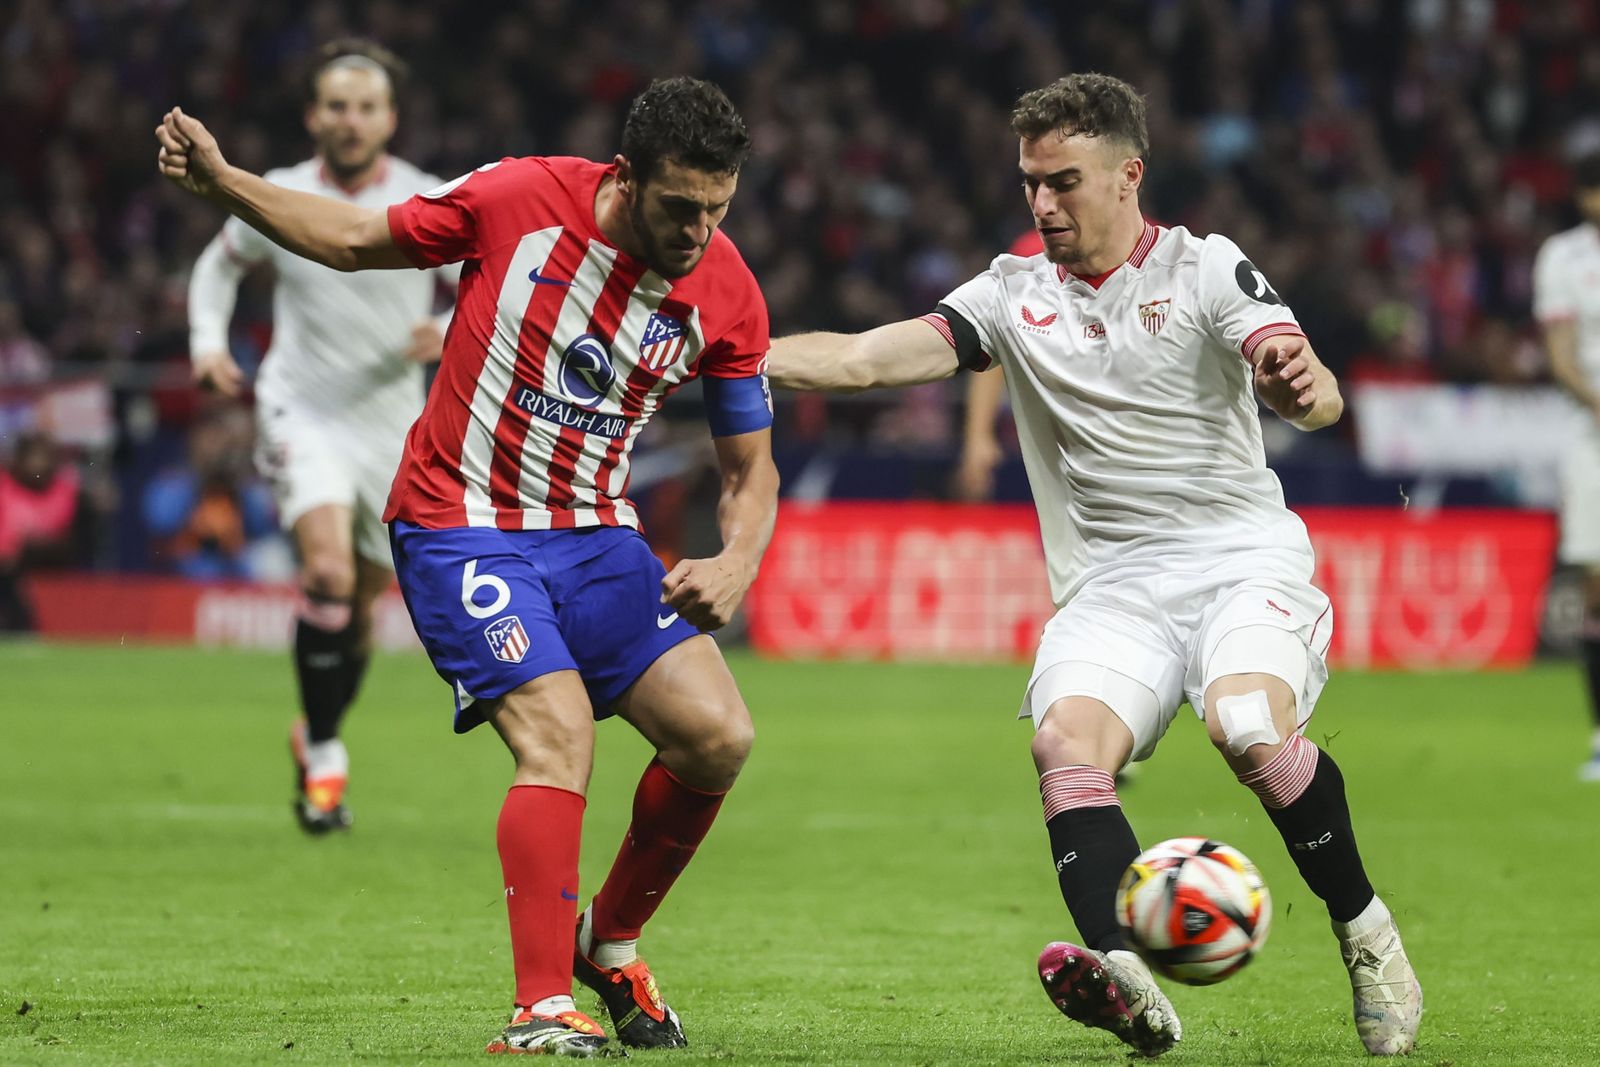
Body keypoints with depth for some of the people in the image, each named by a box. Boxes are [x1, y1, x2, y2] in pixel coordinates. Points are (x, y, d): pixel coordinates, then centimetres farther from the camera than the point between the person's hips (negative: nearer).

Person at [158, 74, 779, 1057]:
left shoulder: (729, 295, -6)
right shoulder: (518, 199, -15)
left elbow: (752, 467, 5)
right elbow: (355, 240, 1)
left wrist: (736, 568, -14)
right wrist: (220, 182, -9)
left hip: (597, 534, 5)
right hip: (462, 524, -4)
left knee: (719, 737, -7)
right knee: (558, 735, -23)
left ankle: (610, 940, 17)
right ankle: (543, 1008, -23)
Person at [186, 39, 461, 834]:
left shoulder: (430, 208, -4)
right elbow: (220, 263, 18)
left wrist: (449, 334, -18)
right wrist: (208, 340, 1)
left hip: (391, 424, 2)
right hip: (302, 412, -2)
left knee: (359, 606, 10)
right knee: (328, 569, -25)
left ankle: (314, 736, 37)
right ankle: (325, 754, -14)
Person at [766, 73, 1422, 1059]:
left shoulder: (1203, 268, 1)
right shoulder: (1014, 295, 11)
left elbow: (1316, 398, -12)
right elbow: (865, 357, 3)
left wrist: (1303, 381, -37)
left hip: (1243, 558, -3)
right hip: (1110, 587, 3)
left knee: (1249, 726, -31)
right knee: (1069, 739, -27)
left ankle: (1365, 931, -9)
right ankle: (1126, 978, -46)